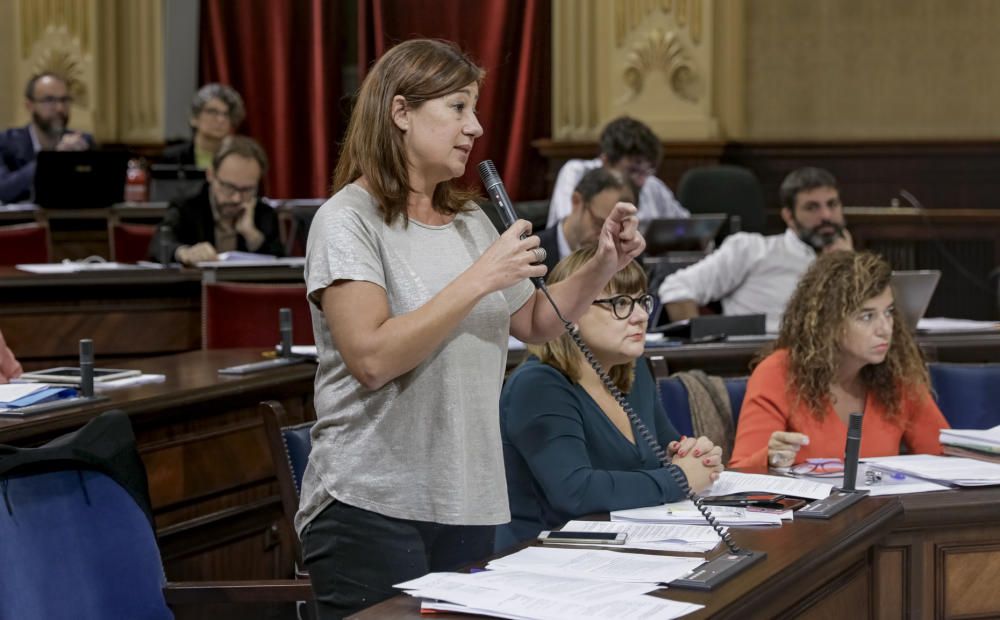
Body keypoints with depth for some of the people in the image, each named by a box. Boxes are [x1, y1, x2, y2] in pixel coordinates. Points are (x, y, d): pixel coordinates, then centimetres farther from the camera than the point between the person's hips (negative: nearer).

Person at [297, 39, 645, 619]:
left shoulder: (470, 220, 13)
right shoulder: (348, 221, -9)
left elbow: (536, 323, 23)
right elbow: (371, 359, -22)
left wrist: (603, 267, 6)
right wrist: (479, 279, -22)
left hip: (471, 505, 7)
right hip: (375, 508, -7)